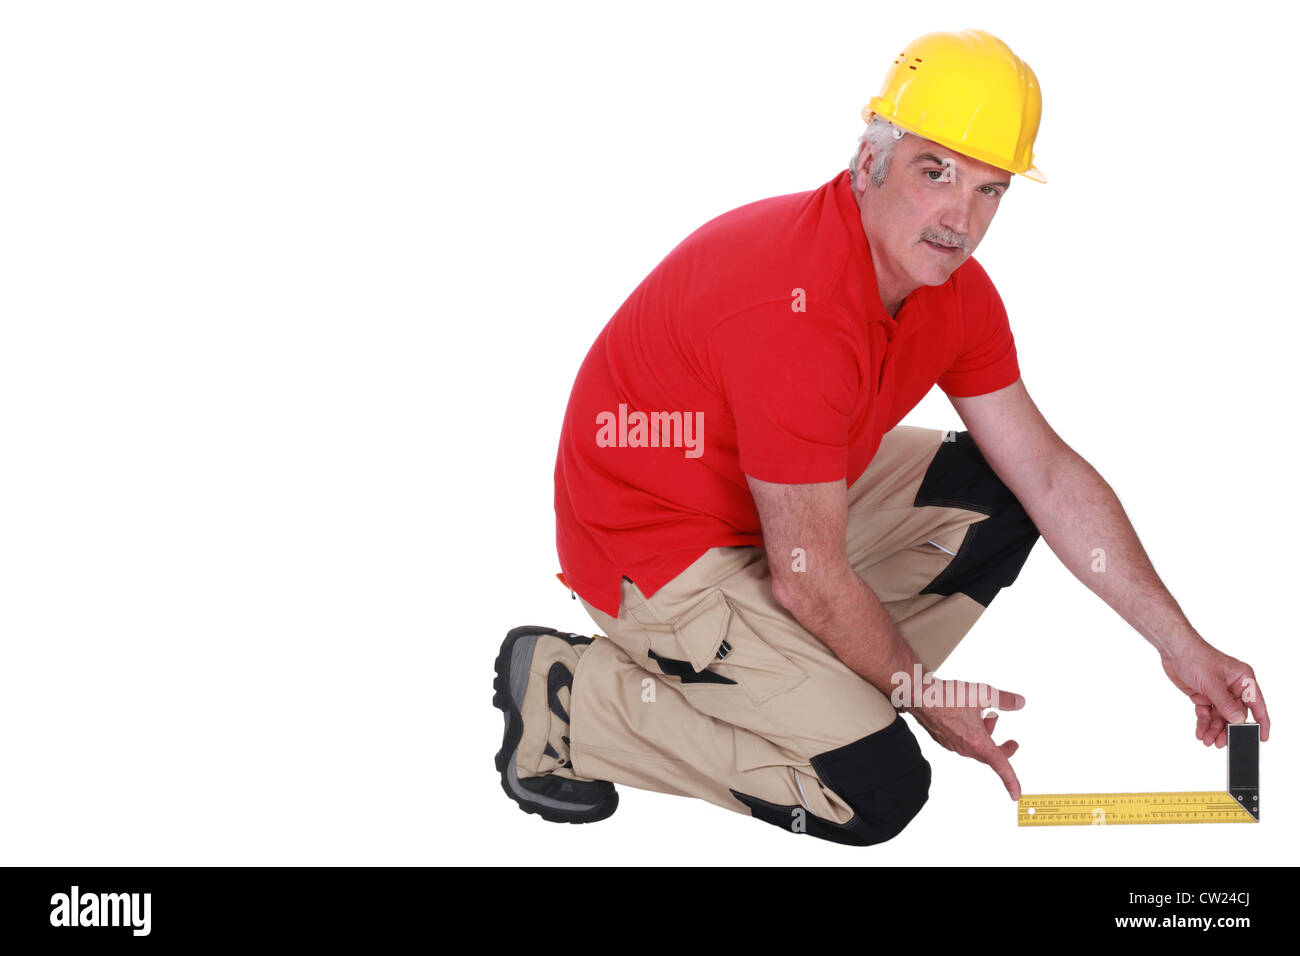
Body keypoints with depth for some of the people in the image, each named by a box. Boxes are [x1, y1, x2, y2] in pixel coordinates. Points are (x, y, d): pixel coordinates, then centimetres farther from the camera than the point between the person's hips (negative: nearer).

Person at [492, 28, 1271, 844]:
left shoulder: (955, 290, -5)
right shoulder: (797, 309, -33)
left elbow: (1050, 476, 4)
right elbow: (810, 581, -26)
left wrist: (1182, 646, 1)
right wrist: (922, 695, -10)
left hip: (784, 502, 9)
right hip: (658, 545, -9)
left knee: (997, 499, 3)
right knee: (877, 791, -14)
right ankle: (576, 699, -5)